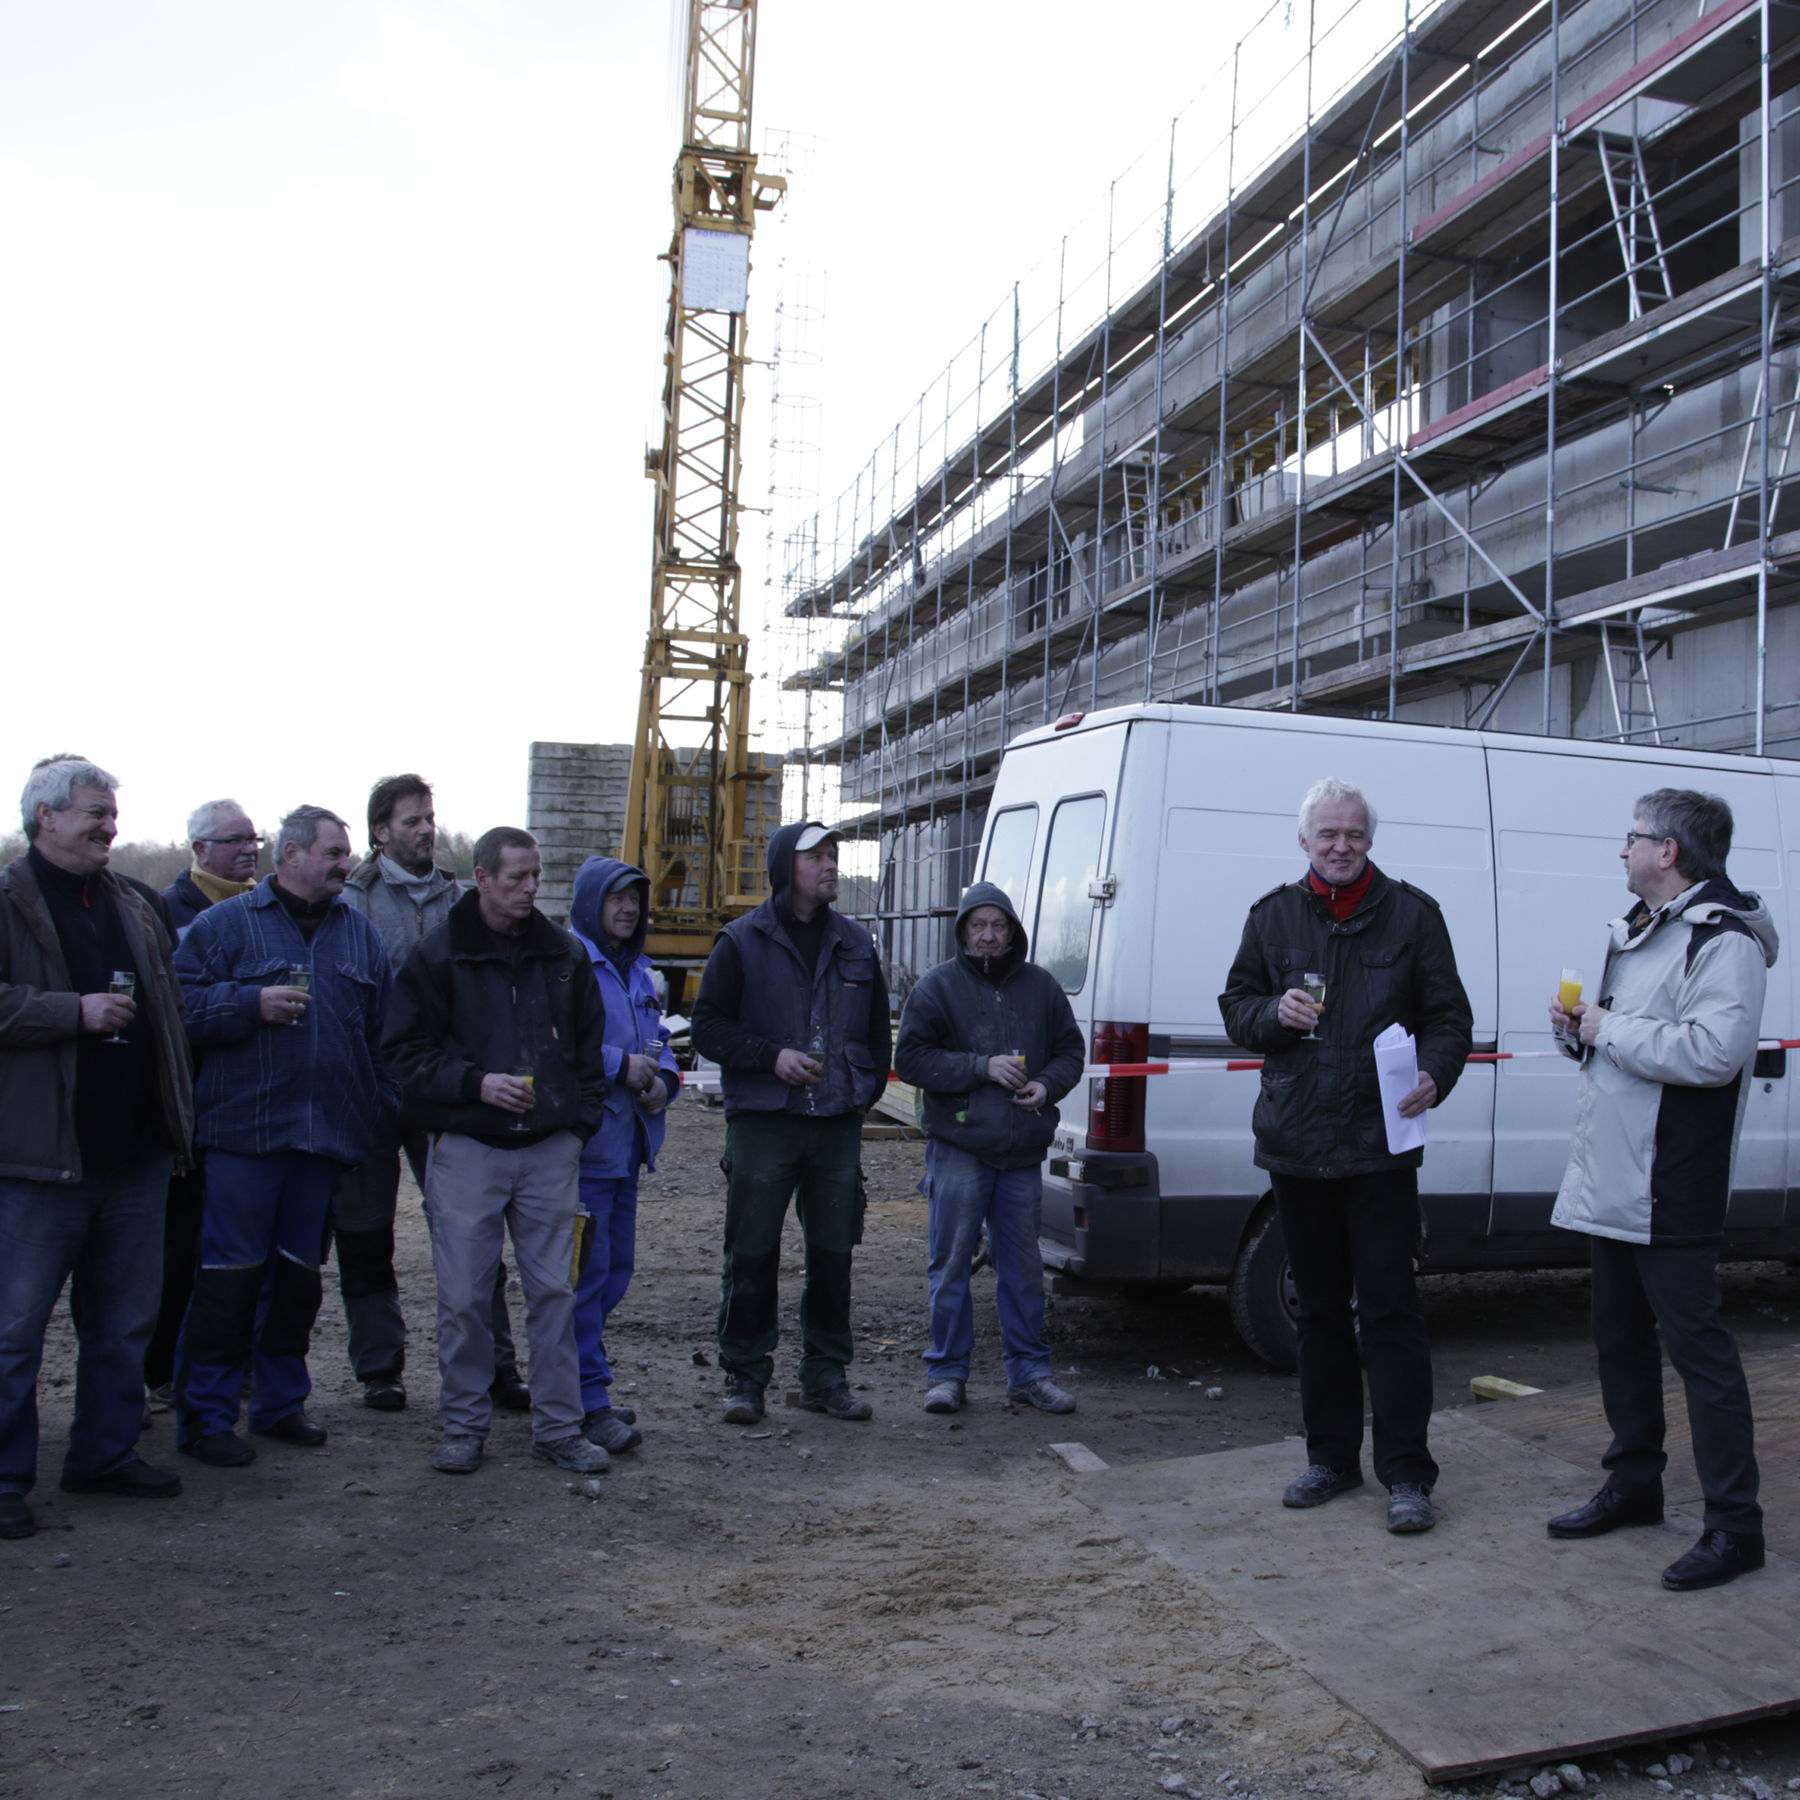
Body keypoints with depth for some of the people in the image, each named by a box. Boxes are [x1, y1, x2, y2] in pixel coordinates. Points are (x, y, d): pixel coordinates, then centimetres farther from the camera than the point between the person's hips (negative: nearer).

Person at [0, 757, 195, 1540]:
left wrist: (175, 1114, 17)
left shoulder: (133, 908, 15)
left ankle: (106, 1452, 28)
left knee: (124, 1320, 15)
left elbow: (169, 1003, 24)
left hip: (135, 1153, 7)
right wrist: (75, 1011, -18)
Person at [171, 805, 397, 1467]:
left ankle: (280, 1402, 24)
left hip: (328, 1135, 4)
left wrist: (383, 1111, 8)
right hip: (244, 1131, -4)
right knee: (230, 1275, -3)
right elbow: (180, 1007, -4)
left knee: (299, 1275, 12)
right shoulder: (224, 925, 1)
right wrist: (251, 1003, -16)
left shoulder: (360, 933, 14)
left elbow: (385, 1031, 15)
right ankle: (205, 1416, 7)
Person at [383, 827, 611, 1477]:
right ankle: (464, 1425, 18)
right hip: (467, 1149, -2)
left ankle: (558, 1427, 16)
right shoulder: (438, 954, 0)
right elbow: (406, 1051, -2)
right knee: (464, 1296, 3)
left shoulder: (564, 953, 9)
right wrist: (475, 1084, -15)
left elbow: (589, 1047, 16)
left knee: (554, 1290, 6)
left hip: (550, 1151, 3)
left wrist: (582, 1122, 7)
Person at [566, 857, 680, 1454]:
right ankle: (588, 1402, -1)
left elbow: (658, 1039, 23)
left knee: (617, 1266, 13)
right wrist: (621, 1066, -20)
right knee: (588, 1270, -7)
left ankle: (585, 1384, 24)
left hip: (627, 1142, 9)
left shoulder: (637, 970, 18)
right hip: (582, 1141, -9)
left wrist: (663, 1079, 2)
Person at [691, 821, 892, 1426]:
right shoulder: (742, 942, 0)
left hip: (838, 1126, 4)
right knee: (752, 1256, 1)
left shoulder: (856, 943, 12)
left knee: (833, 1254, 8)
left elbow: (878, 1031, 21)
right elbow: (708, 1026, -2)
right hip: (762, 1124, -3)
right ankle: (744, 1377, 14)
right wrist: (772, 1056, -14)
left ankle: (826, 1376, 19)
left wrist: (866, 1088, 9)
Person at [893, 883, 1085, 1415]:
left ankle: (1028, 1372, 20)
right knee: (951, 1262, 1)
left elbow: (1070, 1049, 17)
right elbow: (910, 1058, -5)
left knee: (1023, 1266, 9)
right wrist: (981, 1067, -14)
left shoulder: (1041, 986, 10)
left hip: (1022, 1154, 3)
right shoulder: (938, 986, 1)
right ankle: (947, 1373, 12)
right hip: (959, 1149, -3)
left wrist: (1048, 1085, -4)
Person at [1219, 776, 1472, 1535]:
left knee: (1389, 1309, -3)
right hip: (1297, 1144, 3)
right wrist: (1274, 1013, -8)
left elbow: (1447, 1015, 3)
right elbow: (1235, 1002, 14)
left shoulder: (1411, 914, 2)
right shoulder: (1272, 916, 9)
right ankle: (1332, 1457, 25)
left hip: (1380, 1145, -3)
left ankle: (1406, 1473, 6)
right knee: (1319, 1308, 13)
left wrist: (1434, 1077, -16)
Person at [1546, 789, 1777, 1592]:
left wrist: (1609, 1029, -20)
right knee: (1620, 1338, 17)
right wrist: (1580, 1029, 5)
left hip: (1669, 1193, -10)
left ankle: (1734, 1525, 5)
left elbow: (1713, 1052, -29)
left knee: (1696, 1344, -4)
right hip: (1609, 1182, 10)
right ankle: (1634, 1485, 31)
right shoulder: (1639, 928, 16)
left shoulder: (1723, 938, -15)